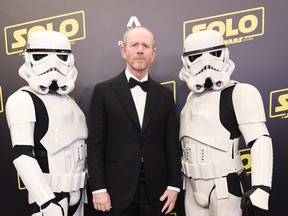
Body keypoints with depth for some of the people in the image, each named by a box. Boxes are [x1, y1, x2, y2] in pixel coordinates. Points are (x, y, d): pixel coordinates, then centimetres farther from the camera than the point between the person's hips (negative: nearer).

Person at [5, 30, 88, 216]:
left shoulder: (68, 100, 11)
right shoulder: (23, 100, -11)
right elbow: (22, 155, -20)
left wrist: (85, 188, 13)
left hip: (76, 191, 7)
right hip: (49, 193, -6)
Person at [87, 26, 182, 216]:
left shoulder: (165, 94, 6)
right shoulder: (104, 91, -2)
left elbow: (172, 144, 6)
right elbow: (95, 144, -4)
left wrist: (174, 185, 1)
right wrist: (98, 188, -7)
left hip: (155, 191, 3)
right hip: (118, 190, -2)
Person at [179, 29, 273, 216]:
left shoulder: (238, 93, -11)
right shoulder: (193, 96, 9)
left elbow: (260, 141, -18)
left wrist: (259, 188, -26)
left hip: (225, 188, -6)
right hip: (194, 187, 6)